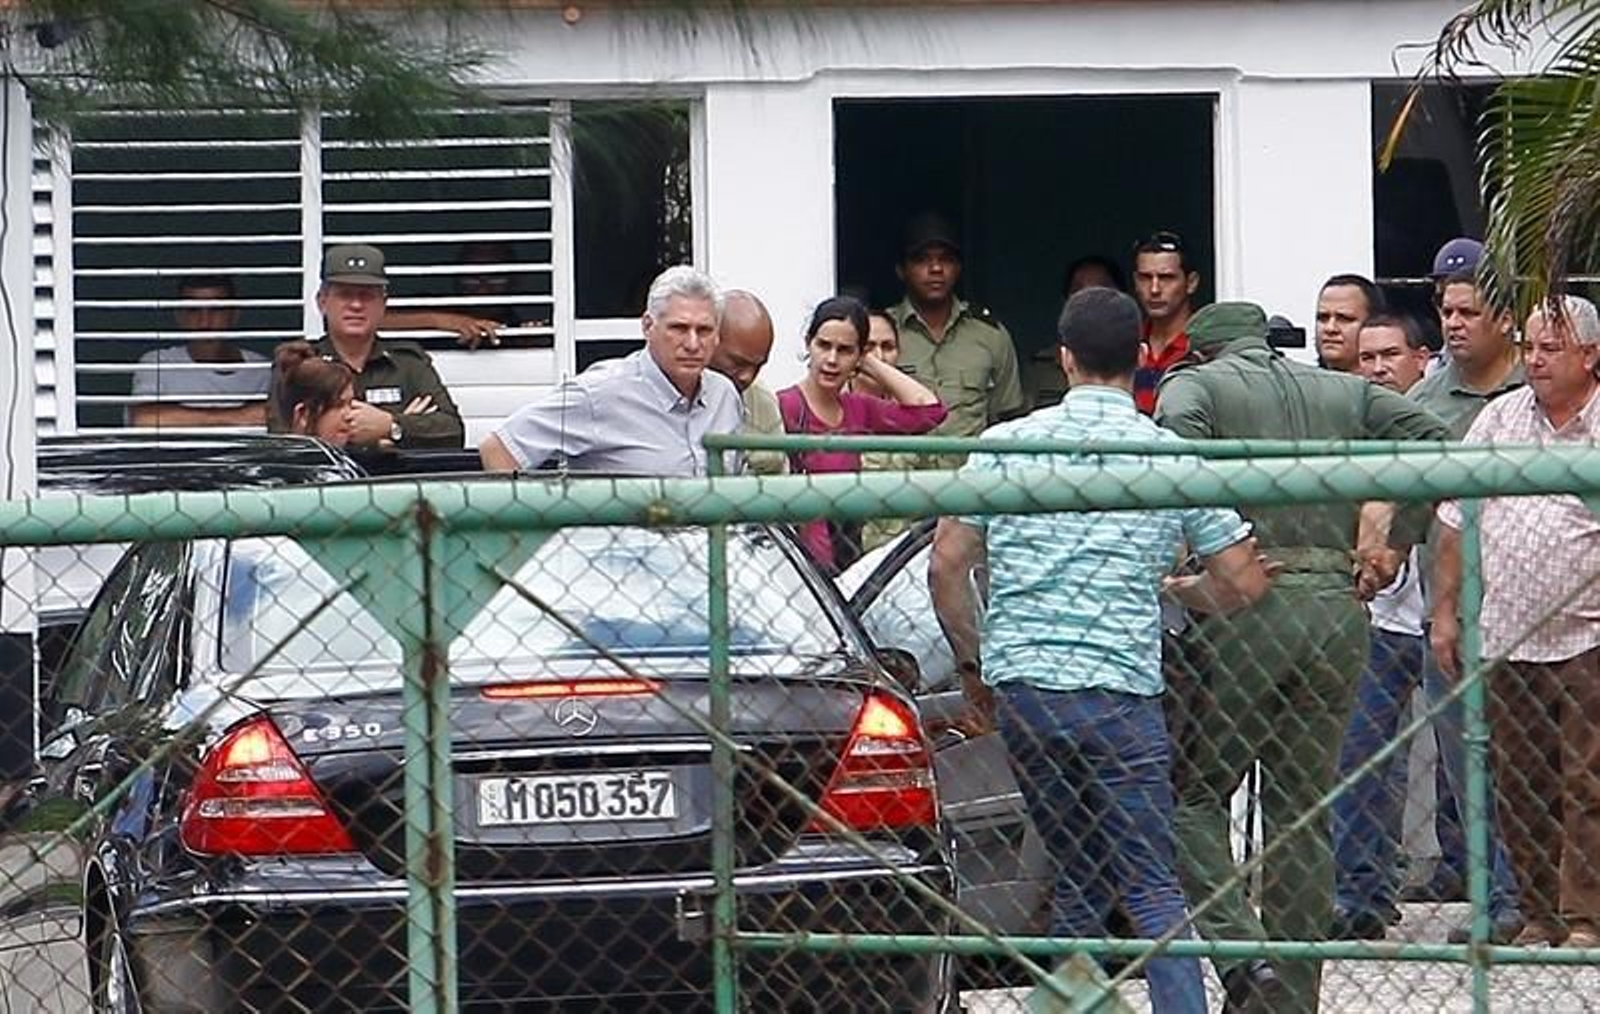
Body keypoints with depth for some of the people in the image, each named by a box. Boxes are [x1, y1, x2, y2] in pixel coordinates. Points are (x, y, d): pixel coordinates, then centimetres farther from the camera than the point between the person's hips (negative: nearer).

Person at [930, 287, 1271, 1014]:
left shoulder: (1006, 446, 7)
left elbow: (946, 566, 7)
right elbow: (1242, 582, 4)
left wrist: (973, 663, 20)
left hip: (1018, 688, 3)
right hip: (1119, 690, -3)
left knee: (1083, 877, 17)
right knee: (1151, 888, -4)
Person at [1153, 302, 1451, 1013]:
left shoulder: (1194, 385, 6)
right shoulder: (1345, 394, 19)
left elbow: (1175, 453, -15)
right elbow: (1436, 445, 9)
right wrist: (1390, 542, 12)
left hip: (1248, 605, -5)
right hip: (1340, 609, 5)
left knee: (1193, 792, 3)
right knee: (1303, 813, 11)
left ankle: (1241, 953, -15)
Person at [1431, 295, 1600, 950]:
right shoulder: (1499, 418, 9)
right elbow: (1458, 522, 13)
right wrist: (1445, 611, 9)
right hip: (1504, 639, 4)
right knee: (1519, 788, 7)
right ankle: (1538, 916, 15)